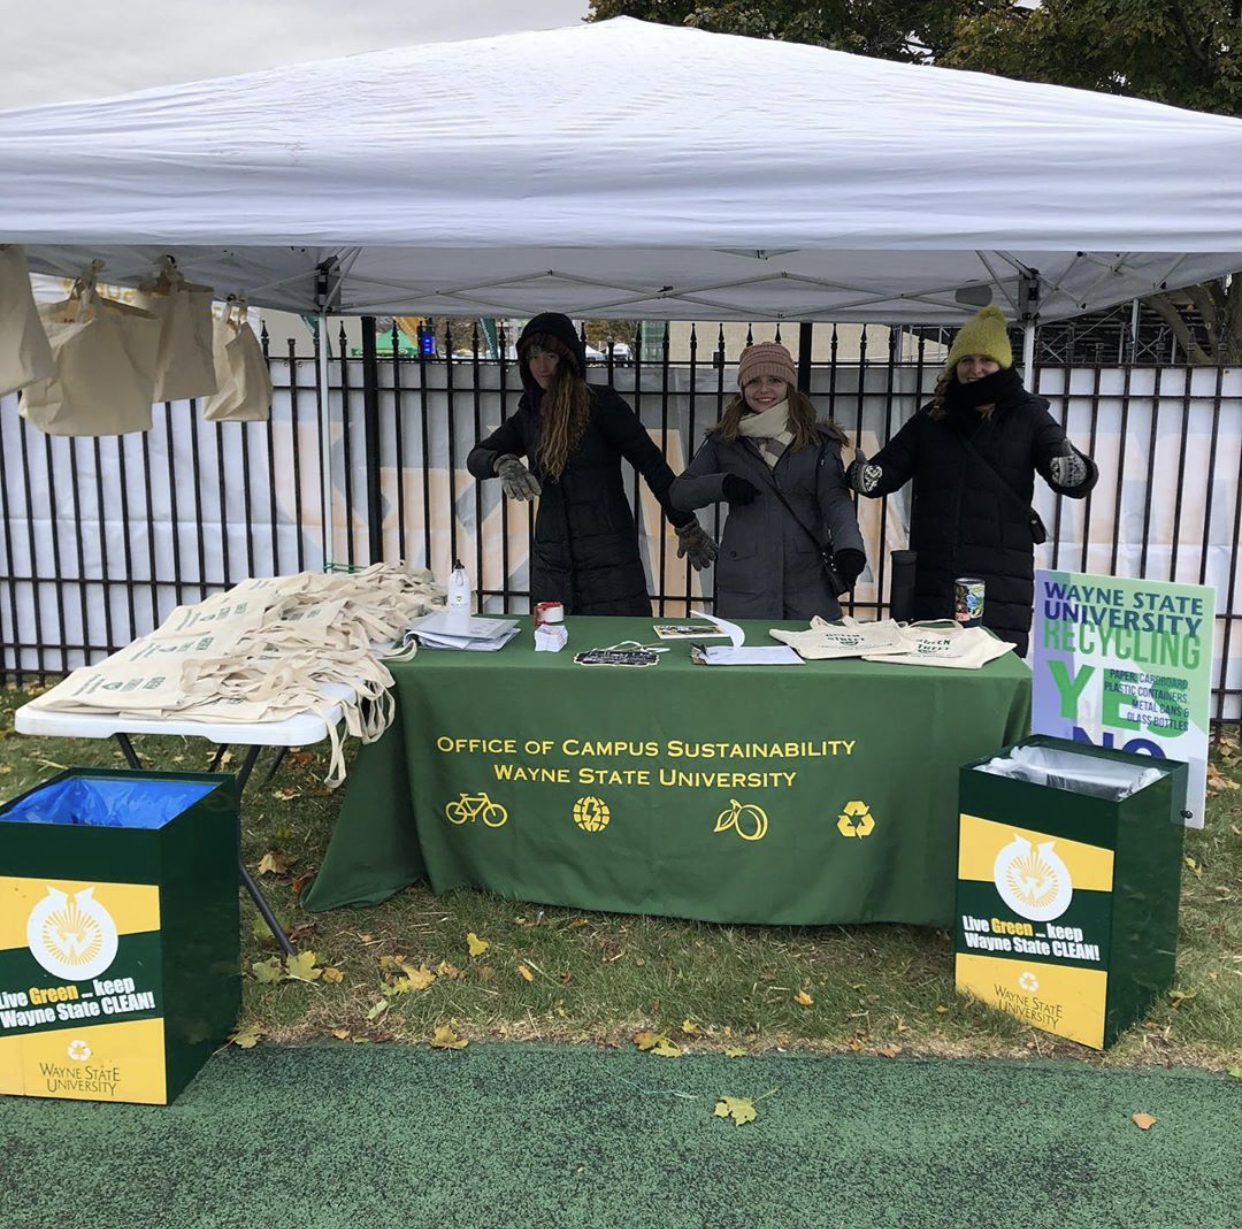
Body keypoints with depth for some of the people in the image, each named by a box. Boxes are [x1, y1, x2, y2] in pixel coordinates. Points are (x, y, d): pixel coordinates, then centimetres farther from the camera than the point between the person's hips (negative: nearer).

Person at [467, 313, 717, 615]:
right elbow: (476, 457, 6)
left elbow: (652, 463, -3)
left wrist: (687, 527, -1)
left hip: (608, 555, -4)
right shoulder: (529, 415, 12)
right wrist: (503, 463, -18)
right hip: (551, 562, 5)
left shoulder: (601, 404, -4)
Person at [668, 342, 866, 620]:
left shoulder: (819, 441, 6)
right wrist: (722, 484, -12)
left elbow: (836, 500, -6)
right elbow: (678, 493, 8)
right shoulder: (724, 441, 7)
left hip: (809, 579, 0)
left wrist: (848, 545, -26)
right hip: (743, 583, 0)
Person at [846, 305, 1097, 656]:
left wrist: (1075, 471, -25)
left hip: (1001, 579, -2)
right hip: (933, 578, 3)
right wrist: (862, 474, -12)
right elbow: (889, 468, 12)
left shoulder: (1027, 416, 7)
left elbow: (1076, 480, 0)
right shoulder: (932, 418, 15)